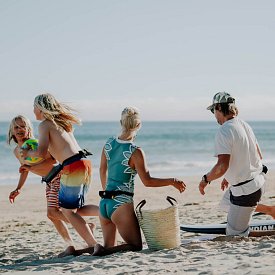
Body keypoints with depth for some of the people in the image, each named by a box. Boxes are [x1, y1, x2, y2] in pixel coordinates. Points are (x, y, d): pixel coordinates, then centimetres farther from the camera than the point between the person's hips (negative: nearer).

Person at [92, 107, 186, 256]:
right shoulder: (135, 152, -14)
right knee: (136, 246, 5)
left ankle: (97, 248, -11)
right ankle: (102, 251, -18)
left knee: (109, 247, 20)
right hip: (121, 204, -6)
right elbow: (147, 181, -14)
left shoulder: (109, 143, 4)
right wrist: (172, 181, -3)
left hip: (104, 203, 7)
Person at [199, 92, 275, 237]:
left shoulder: (224, 131, -21)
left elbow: (222, 166, -29)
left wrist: (205, 179, -11)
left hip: (245, 191, -9)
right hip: (258, 180, 9)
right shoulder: (245, 125, 7)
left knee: (235, 235, 1)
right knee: (227, 201, 35)